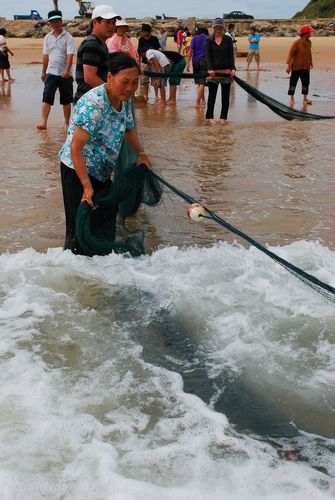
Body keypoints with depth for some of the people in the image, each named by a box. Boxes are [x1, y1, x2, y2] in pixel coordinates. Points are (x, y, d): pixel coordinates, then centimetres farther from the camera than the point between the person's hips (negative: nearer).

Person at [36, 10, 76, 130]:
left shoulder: (68, 37, -6)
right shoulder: (47, 37, 8)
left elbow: (70, 55, -16)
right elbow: (46, 56, 14)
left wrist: (67, 70, -30)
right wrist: (43, 72, 16)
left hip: (65, 74, -3)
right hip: (51, 73, 3)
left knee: (66, 100, 7)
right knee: (46, 98, -8)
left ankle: (66, 123, 18)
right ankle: (44, 123, -13)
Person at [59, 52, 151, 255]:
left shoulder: (125, 99, -3)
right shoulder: (93, 104, -30)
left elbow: (128, 128, 18)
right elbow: (75, 149, -31)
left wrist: (141, 153, 3)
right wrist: (87, 187, -32)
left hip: (102, 171, 9)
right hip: (78, 170, -9)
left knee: (108, 219, 20)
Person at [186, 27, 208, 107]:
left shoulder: (194, 38, 6)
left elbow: (191, 51, -3)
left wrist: (188, 63, -3)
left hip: (195, 61, 2)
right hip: (204, 61, -2)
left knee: (199, 82, 15)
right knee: (202, 83, -6)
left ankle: (203, 100, 22)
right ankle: (197, 102, -15)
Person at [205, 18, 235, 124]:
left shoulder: (228, 40, 7)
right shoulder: (209, 41, 5)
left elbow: (231, 55, 2)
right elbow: (207, 56, -3)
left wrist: (233, 68, -11)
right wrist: (210, 69, -18)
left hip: (226, 71, 1)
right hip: (213, 71, -1)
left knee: (225, 96, 4)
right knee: (212, 95, 3)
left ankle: (223, 117, 12)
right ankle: (210, 117, 12)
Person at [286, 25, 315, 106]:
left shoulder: (309, 42, 4)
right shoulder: (296, 43, -16)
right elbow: (291, 54, -17)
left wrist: (311, 62, 24)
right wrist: (288, 65, -21)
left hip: (306, 67, 6)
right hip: (296, 67, -6)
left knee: (306, 82, 5)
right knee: (293, 82, 3)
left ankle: (305, 98, 11)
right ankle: (292, 98, 12)